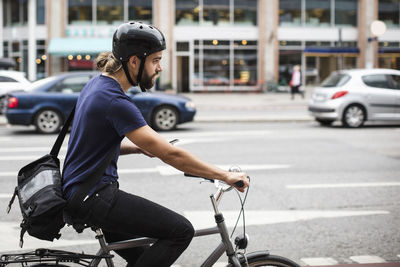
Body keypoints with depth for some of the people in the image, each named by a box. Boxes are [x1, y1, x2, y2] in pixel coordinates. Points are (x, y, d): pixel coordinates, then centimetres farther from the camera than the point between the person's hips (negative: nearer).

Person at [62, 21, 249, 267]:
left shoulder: (98, 85, 10)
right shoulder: (115, 101, -21)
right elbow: (171, 154, -23)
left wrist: (140, 148, 7)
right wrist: (226, 176, -17)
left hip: (80, 191, 10)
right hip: (94, 197, -10)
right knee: (181, 230, -15)